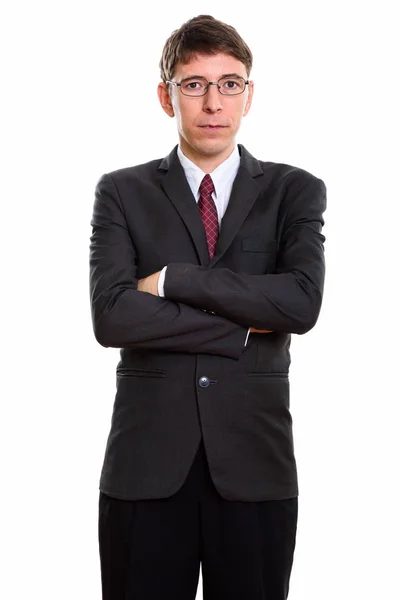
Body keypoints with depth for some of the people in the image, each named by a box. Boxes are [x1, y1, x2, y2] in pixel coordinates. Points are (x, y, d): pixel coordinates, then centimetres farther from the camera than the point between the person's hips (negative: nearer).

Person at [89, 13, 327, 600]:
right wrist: (240, 329, -10)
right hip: (145, 463, 0)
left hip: (254, 464, 0)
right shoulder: (122, 193, 5)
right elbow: (111, 316, -9)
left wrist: (172, 280, -11)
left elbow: (303, 302, -12)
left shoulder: (295, 191, 6)